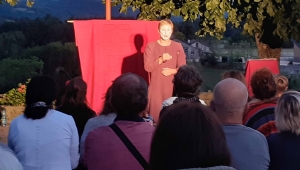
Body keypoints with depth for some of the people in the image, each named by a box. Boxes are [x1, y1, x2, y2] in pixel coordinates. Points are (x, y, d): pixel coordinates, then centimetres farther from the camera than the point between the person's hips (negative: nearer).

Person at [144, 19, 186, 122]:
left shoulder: (178, 47, 7)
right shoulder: (151, 46, 2)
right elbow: (147, 67, -6)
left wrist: (173, 71, -15)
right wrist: (161, 59, -19)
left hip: (172, 86, 1)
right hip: (156, 86, -1)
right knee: (155, 112, -6)